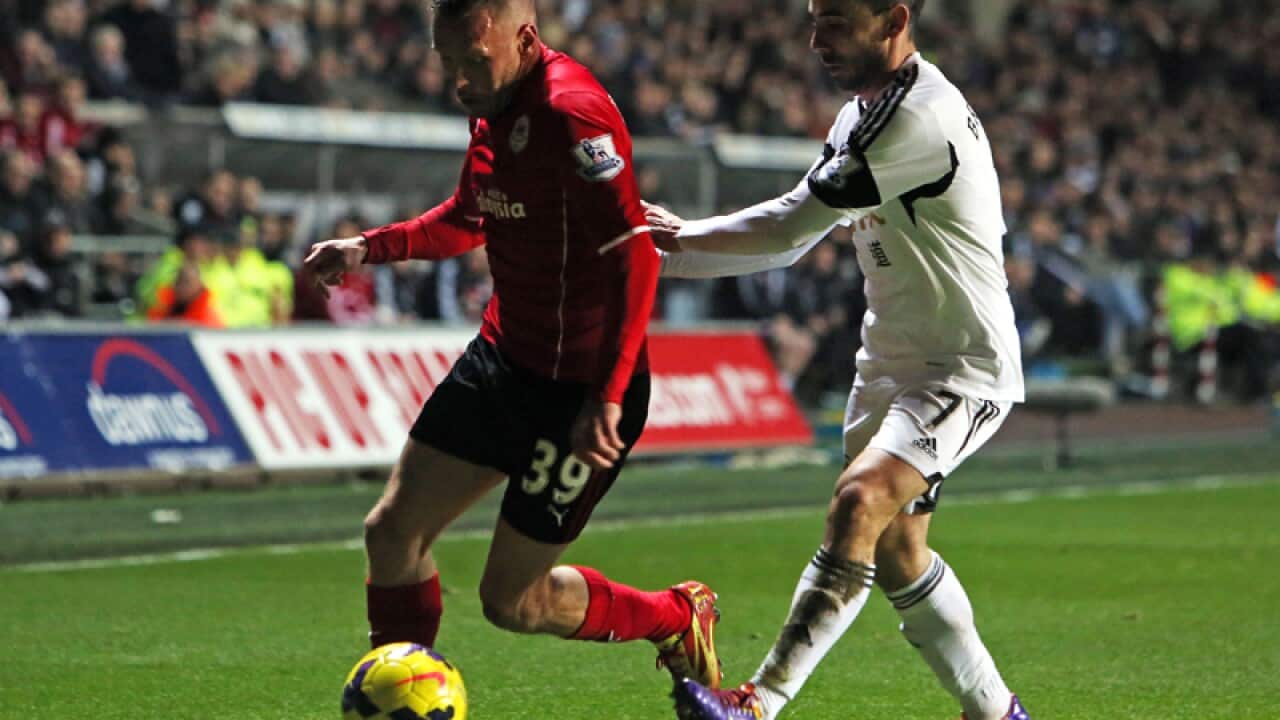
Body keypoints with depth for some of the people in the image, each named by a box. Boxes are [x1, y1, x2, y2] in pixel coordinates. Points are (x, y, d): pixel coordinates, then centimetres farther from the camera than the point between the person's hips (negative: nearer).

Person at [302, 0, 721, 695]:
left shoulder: (571, 114, -24)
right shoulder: (494, 106, 5)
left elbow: (633, 254, -30)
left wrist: (606, 396, -35)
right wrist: (371, 247, 12)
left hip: (580, 387, -9)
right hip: (502, 357, 9)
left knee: (511, 600, 0)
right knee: (393, 533, 6)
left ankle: (680, 618, 25)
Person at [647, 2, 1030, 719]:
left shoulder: (923, 115, -22)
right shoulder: (864, 116, 9)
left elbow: (791, 224, -19)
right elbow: (790, 243, 14)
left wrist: (680, 234, -8)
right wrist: (662, 256, 4)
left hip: (968, 369, -10)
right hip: (891, 363, 10)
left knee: (861, 501, -25)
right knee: (896, 549, 11)